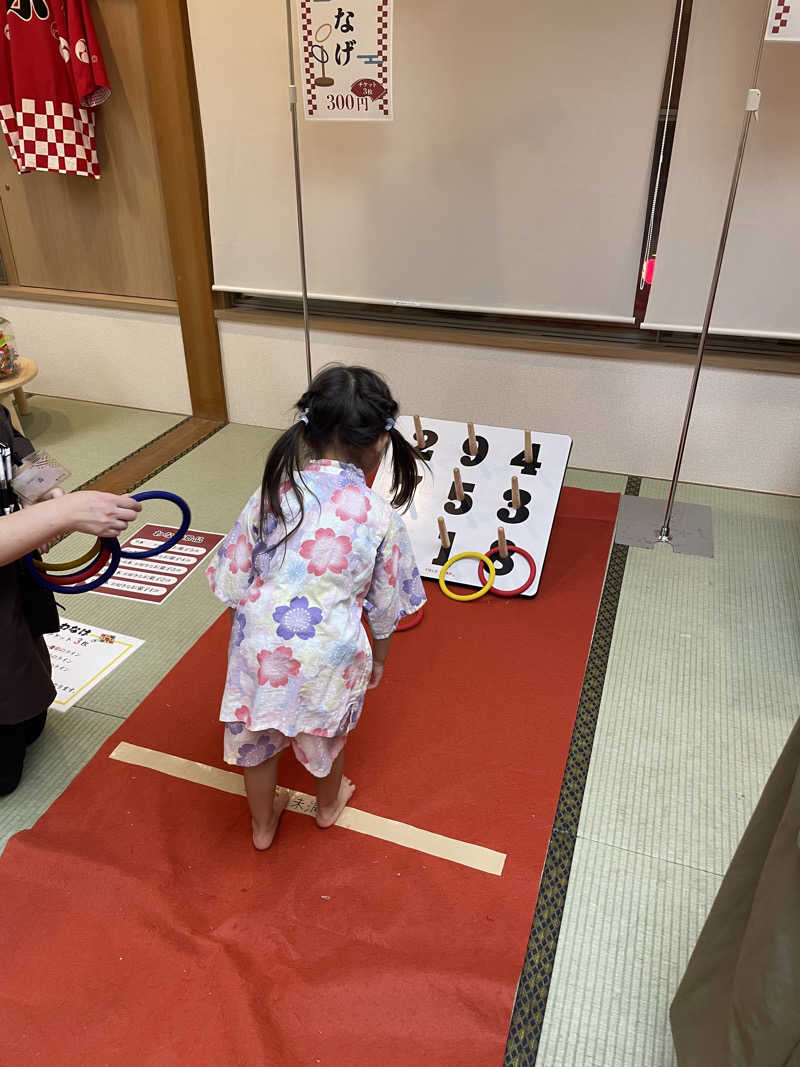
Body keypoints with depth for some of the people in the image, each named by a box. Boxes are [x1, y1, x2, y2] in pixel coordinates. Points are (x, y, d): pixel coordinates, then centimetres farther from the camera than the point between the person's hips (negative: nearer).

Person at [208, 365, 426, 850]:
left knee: (257, 733, 26)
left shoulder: (273, 493, -9)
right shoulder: (379, 514, -12)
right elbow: (385, 604, -1)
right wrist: (380, 652, 18)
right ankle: (329, 804, 57)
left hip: (260, 641, 1)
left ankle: (263, 824, 50)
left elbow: (234, 580, -1)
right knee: (327, 732, 28)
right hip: (329, 650, -1)